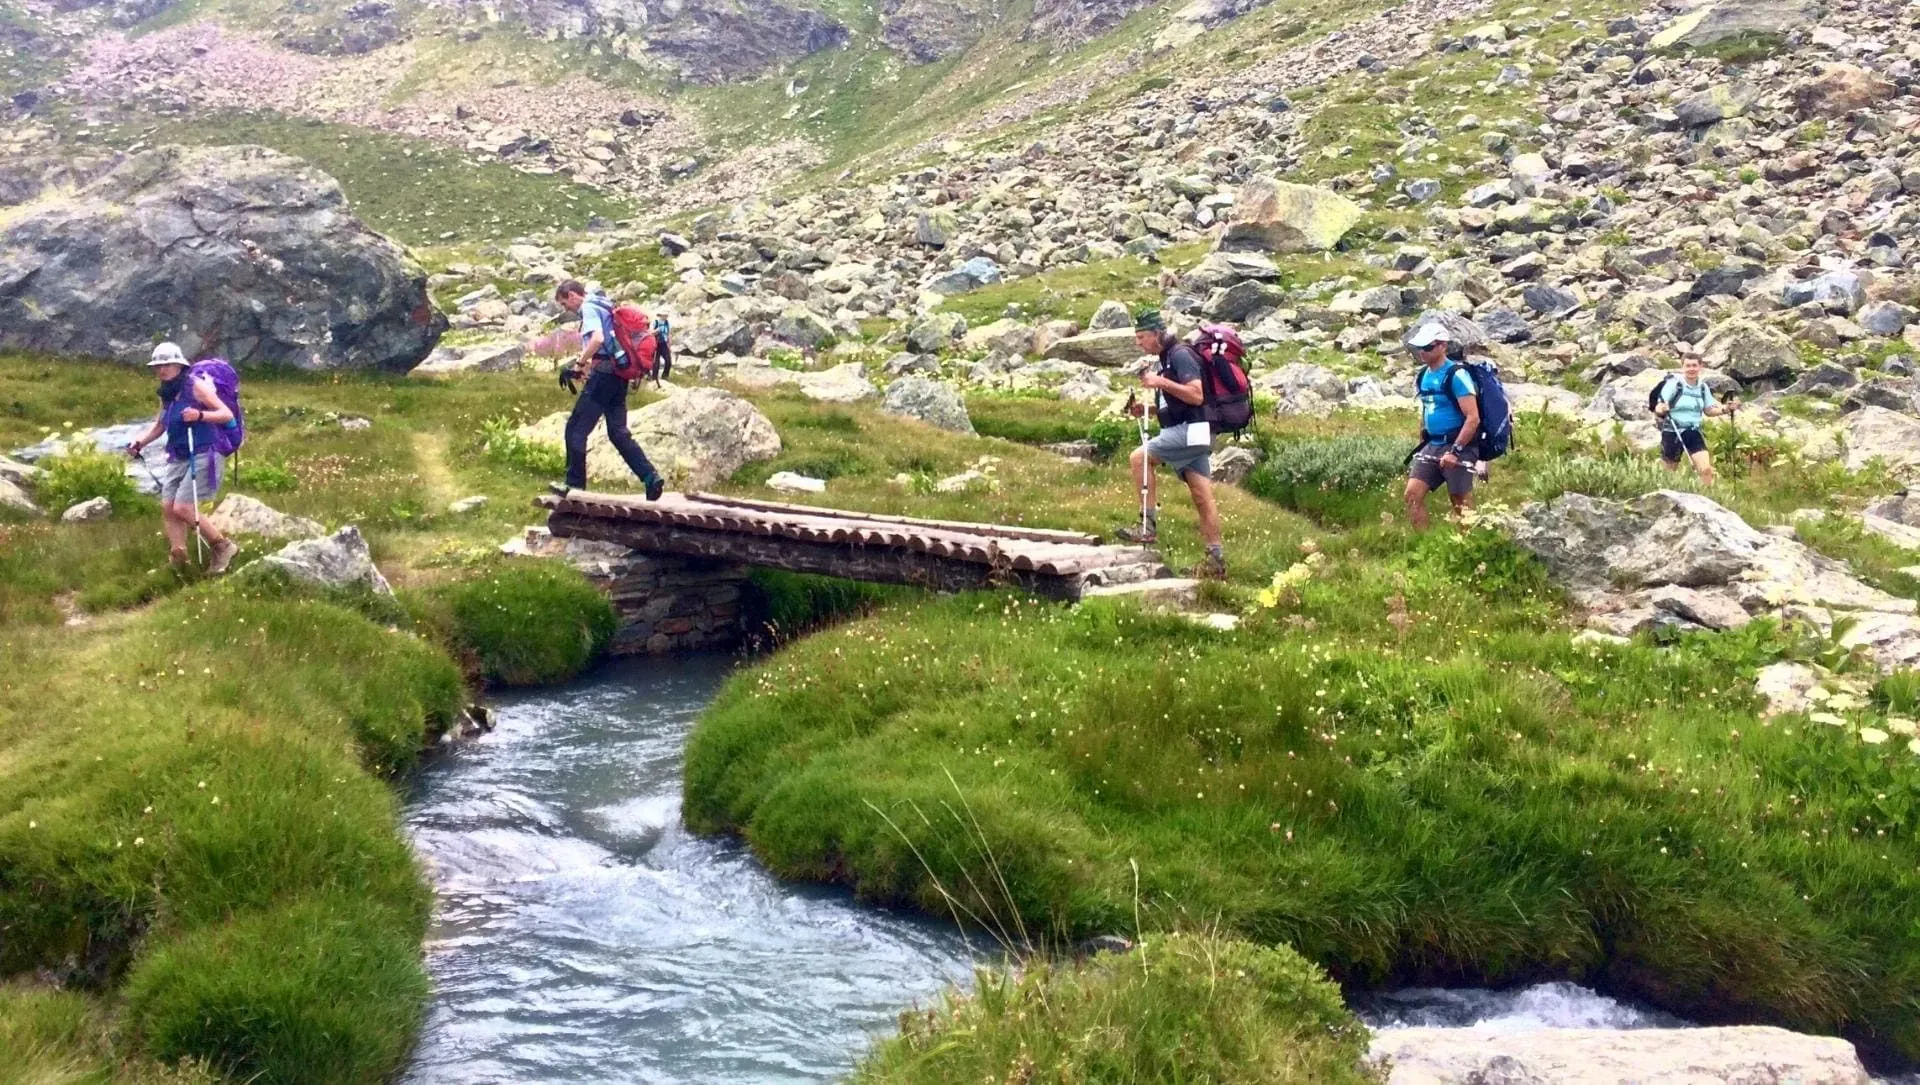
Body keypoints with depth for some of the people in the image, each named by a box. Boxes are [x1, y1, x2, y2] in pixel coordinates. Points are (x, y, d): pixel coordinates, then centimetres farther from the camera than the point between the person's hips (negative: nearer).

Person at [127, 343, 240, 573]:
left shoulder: (196, 386, -10)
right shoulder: (166, 394, 11)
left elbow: (227, 415, -15)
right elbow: (159, 426, 23)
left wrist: (199, 415, -31)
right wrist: (139, 443, 7)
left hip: (202, 456, -8)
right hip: (178, 458, 8)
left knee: (182, 508, -13)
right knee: (167, 507, -1)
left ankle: (224, 547, 0)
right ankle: (178, 557, 2)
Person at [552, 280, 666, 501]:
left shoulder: (589, 308, -7)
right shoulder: (605, 307, 22)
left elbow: (597, 339, -24)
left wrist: (579, 364, -18)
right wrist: (587, 366, 20)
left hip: (604, 375, -9)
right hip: (618, 375, 9)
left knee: (576, 429, -1)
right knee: (618, 432, 9)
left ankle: (575, 484, 1)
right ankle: (651, 478, -2)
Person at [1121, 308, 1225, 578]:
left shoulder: (1180, 354, -10)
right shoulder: (1165, 359, 20)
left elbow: (1197, 396, -20)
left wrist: (1161, 382, -20)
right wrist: (1147, 409, 12)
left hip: (1191, 430, -10)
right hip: (1183, 432, 10)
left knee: (1140, 456, -14)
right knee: (1202, 497, 6)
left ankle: (1150, 526, -12)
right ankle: (1216, 560, 5)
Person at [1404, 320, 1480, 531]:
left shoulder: (1457, 375, -14)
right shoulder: (1424, 375, 10)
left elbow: (1473, 418, -19)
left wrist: (1455, 450, -22)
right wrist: (1423, 444, 20)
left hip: (1457, 446, -7)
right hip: (1432, 445, 7)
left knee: (1461, 503, 0)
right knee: (1412, 494, -2)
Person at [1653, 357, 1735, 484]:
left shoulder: (1703, 387, 5)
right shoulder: (1673, 384, -11)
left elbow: (1708, 410, 15)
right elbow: (1658, 408, -15)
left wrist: (1725, 409, -3)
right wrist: (1661, 410, -39)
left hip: (1693, 432, 4)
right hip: (1672, 433, -3)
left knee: (1706, 469, -11)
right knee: (1668, 473, 7)